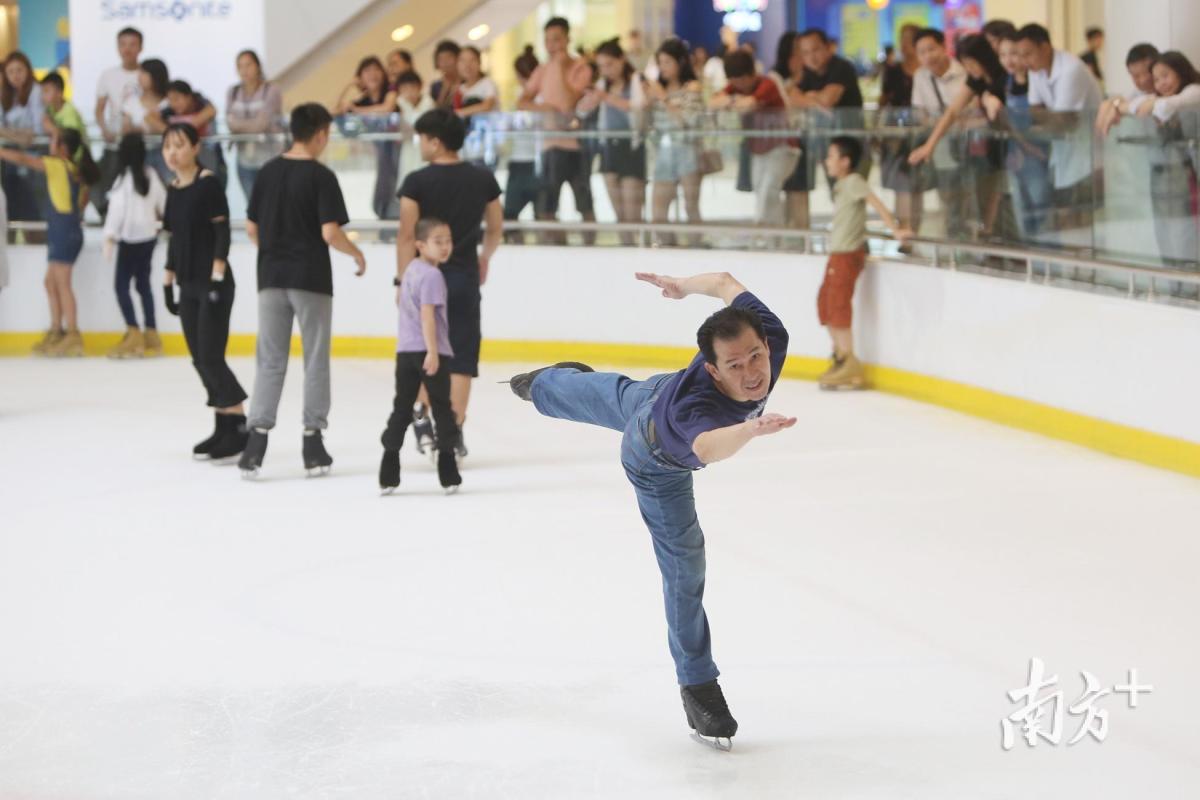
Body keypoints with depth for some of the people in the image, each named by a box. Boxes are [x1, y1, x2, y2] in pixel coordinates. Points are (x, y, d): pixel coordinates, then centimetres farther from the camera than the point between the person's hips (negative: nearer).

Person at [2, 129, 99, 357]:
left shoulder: (57, 165, -10)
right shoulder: (76, 169, 12)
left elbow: (23, 159, -12)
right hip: (68, 228, 9)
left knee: (62, 283, -7)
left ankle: (72, 336, -7)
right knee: (51, 282, 14)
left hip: (63, 228, -9)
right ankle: (56, 332, 17)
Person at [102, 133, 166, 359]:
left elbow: (117, 208, -17)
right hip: (149, 236, 6)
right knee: (144, 283, 13)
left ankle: (134, 334, -10)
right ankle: (151, 334, 13)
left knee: (122, 285, -2)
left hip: (131, 238, -6)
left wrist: (110, 237, -15)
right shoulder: (150, 174, 0)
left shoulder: (124, 178, -16)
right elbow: (163, 202, 12)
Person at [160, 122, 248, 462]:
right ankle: (223, 427, 14)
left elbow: (222, 231, -14)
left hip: (213, 282, -8)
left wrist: (217, 277, -19)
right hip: (189, 286, 8)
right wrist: (167, 282, 17)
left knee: (211, 358, -10)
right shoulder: (173, 190, 11)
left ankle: (240, 427, -4)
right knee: (200, 360, 8)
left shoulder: (208, 183, -10)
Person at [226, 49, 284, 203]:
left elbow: (262, 123, -14)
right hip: (246, 160, 5)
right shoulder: (233, 92, 10)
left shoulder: (271, 91, -6)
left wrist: (239, 125, -5)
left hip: (269, 158, -5)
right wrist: (250, 125, -18)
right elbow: (230, 122, -3)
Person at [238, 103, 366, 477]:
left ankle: (258, 433, -4)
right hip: (311, 279, -4)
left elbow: (252, 228, 8)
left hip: (272, 278, 4)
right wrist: (357, 253, 1)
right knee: (315, 361, 7)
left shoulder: (268, 172, 5)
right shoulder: (321, 176, -10)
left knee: (270, 361, 7)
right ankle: (312, 440, 9)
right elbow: (330, 233, -16)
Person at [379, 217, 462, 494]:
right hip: (430, 351, -7)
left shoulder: (410, 268, 14)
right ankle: (448, 474, 9)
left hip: (405, 351, 7)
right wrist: (432, 351, -25)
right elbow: (427, 314, -22)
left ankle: (388, 475, 5)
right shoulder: (432, 275, -14)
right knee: (442, 409, 5)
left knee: (401, 409, 9)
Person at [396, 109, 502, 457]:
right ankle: (453, 432, 2)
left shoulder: (417, 182, -9)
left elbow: (407, 236, -12)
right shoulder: (483, 179, 2)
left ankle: (423, 421, 12)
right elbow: (495, 229, 13)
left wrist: (403, 281, -7)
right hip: (464, 278, 2)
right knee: (461, 357, 4)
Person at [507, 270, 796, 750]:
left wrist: (683, 286, 1)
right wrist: (749, 430, -101)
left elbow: (725, 282, -21)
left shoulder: (770, 336, -41)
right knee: (684, 567, -2)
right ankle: (697, 685, 19)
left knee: (614, 396, 39)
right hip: (657, 461, -6)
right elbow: (707, 448, -80)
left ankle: (545, 385, 76)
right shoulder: (696, 407, -55)